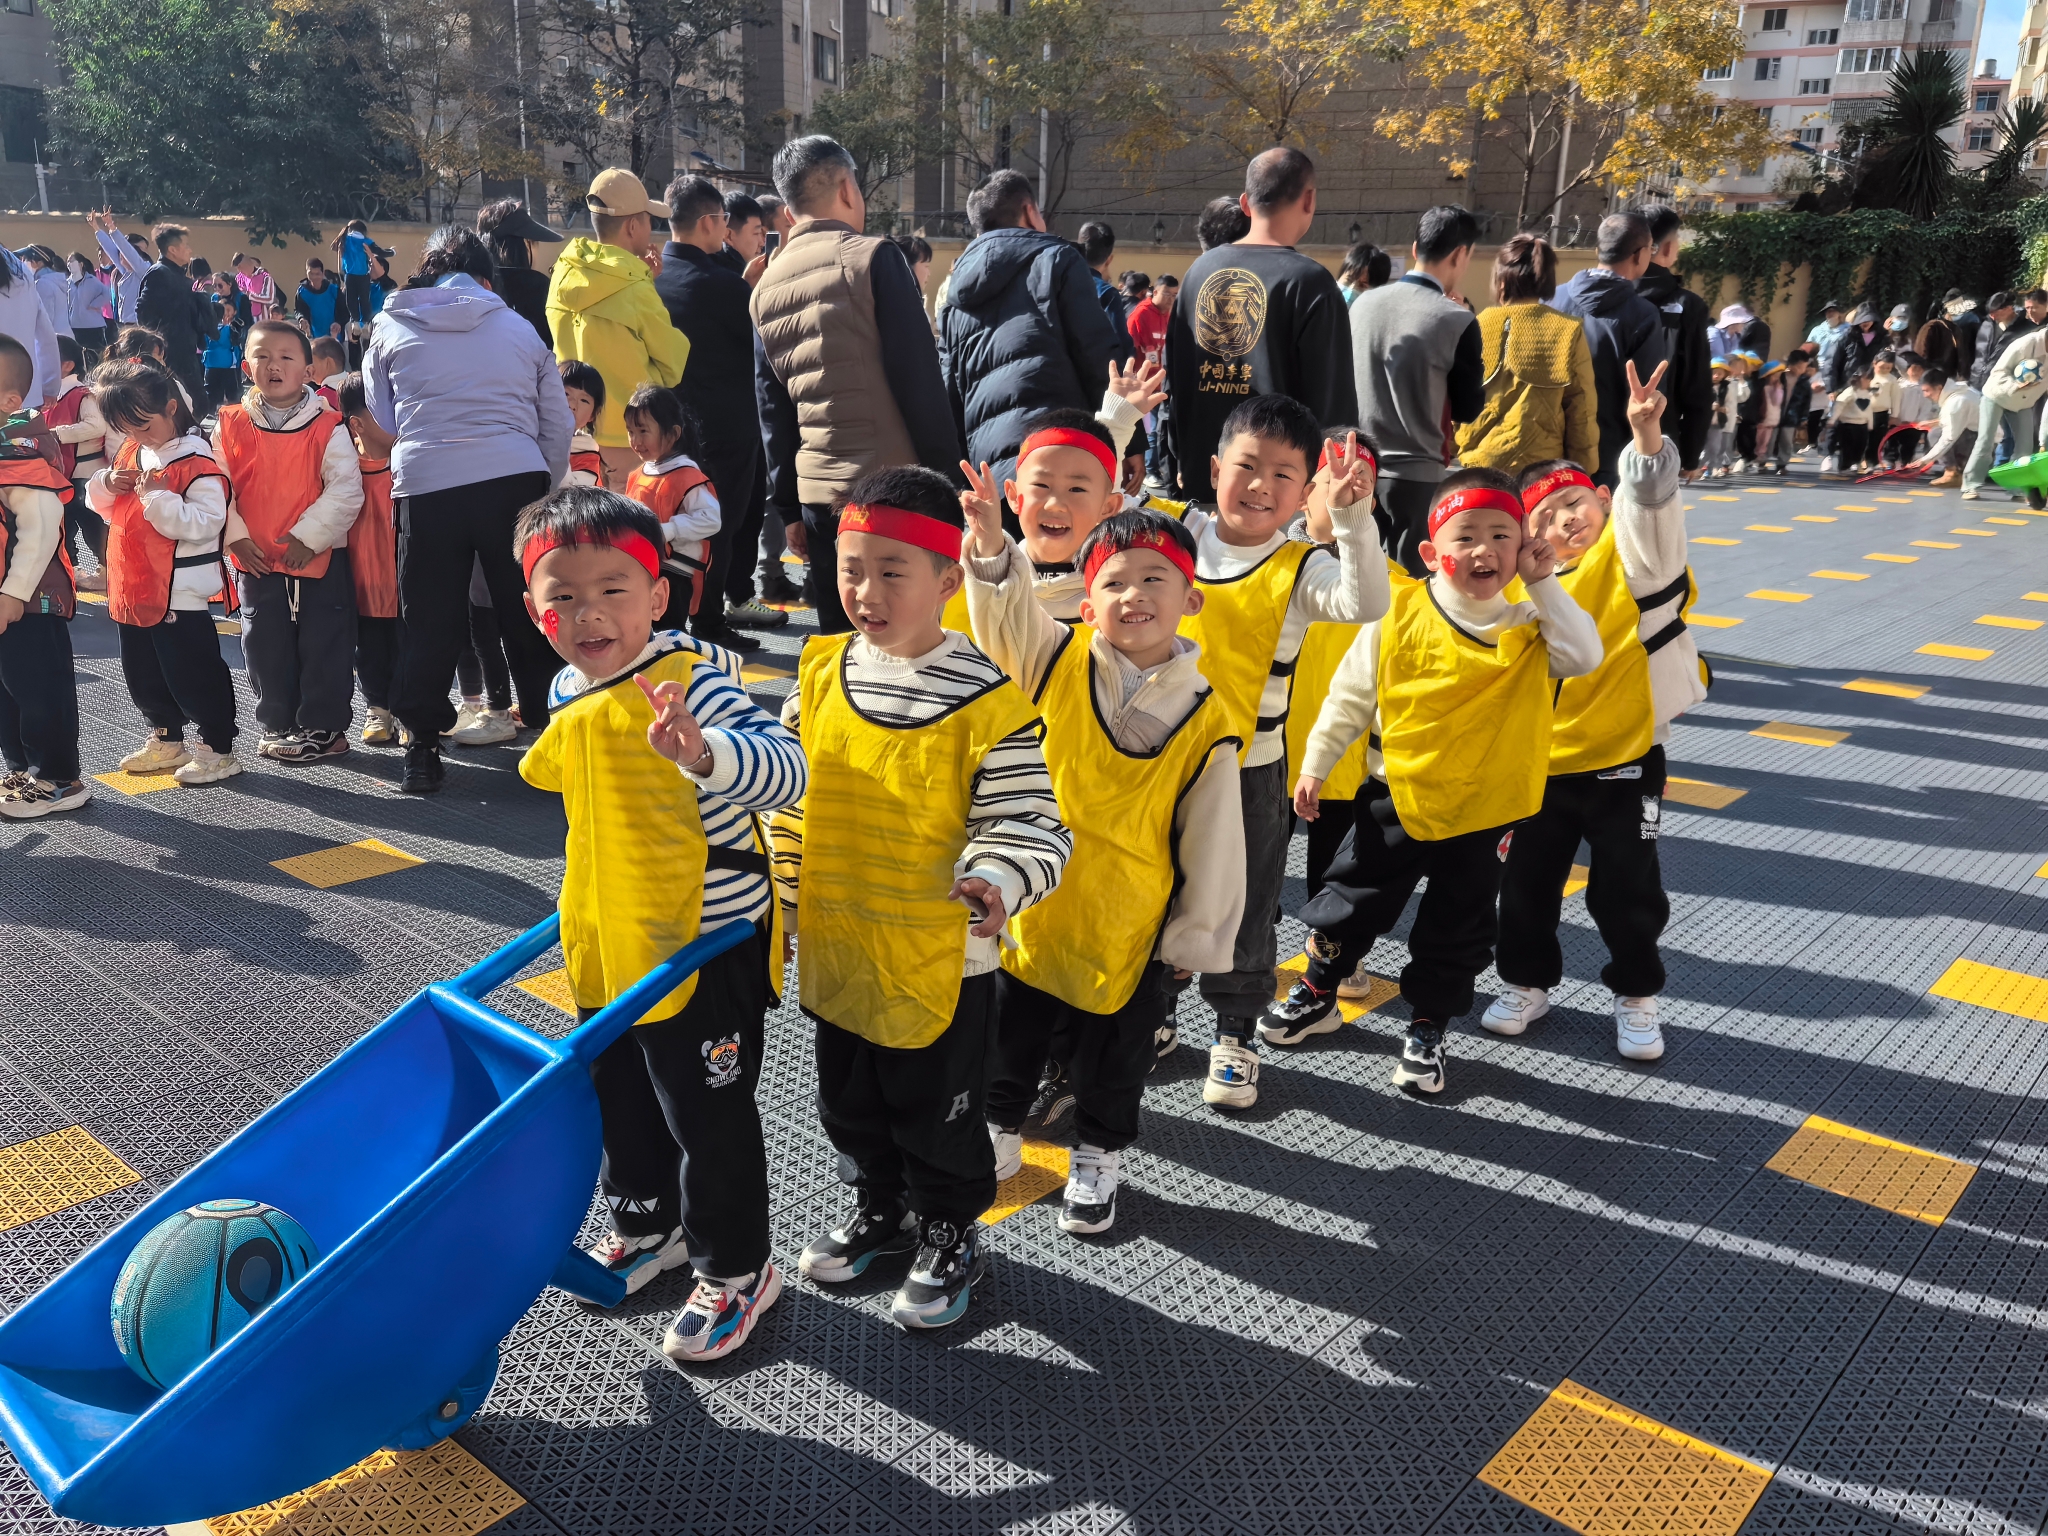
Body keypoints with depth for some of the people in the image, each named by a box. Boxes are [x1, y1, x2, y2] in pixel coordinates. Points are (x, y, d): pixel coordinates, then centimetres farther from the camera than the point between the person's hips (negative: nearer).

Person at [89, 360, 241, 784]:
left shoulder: (196, 462, -17)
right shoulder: (130, 451, 9)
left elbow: (204, 524, -25)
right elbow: (99, 503, 19)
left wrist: (157, 497, -29)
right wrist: (107, 484, -1)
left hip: (180, 593, -9)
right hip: (134, 590, 9)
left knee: (190, 673, -1)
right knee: (142, 672, 19)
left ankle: (218, 749, 12)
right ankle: (166, 739, 35)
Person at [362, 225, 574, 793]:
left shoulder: (391, 330, 14)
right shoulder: (520, 329, 15)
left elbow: (381, 418, 21)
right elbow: (558, 425, 16)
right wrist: (544, 491, 26)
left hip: (427, 486, 0)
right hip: (518, 480, 0)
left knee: (431, 623, 8)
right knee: (529, 616, 9)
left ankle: (422, 749, 11)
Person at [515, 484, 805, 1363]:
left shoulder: (690, 681, -23)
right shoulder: (568, 697, 2)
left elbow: (786, 770, -38)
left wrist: (704, 752, -57)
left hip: (708, 945, -8)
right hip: (609, 944, 8)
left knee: (707, 1112, 6)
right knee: (620, 1096, 24)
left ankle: (735, 1269, 27)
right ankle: (647, 1222, 48)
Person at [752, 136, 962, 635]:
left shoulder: (766, 286, 12)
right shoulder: (873, 257, -5)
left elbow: (771, 408, 15)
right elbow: (920, 378, -10)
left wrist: (788, 508, 19)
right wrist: (946, 476, -5)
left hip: (816, 490, 6)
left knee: (839, 636, 11)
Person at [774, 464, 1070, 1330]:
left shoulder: (989, 696, -18)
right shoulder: (821, 673, -2)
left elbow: (1030, 819, -16)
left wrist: (996, 878, -36)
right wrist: (787, 905, 12)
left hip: (944, 958, -5)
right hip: (836, 950, 6)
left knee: (935, 1113, 14)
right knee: (849, 1104, 23)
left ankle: (950, 1235, 39)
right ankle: (881, 1209, 49)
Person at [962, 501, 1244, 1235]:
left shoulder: (1205, 720, -12)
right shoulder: (1060, 660, -8)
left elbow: (1211, 844, -6)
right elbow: (1004, 609, -24)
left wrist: (1195, 940, -3)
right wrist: (990, 544, -44)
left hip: (1129, 930, -1)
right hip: (1029, 905, 1)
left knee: (1112, 1058, 18)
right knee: (1007, 1040, 20)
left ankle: (1098, 1159, 43)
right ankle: (999, 1134, 46)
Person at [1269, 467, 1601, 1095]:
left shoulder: (1530, 626, -5)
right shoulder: (1400, 614, -10)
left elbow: (1585, 655, -21)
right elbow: (1349, 695, -2)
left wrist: (1543, 584, -20)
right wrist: (1315, 764, 1)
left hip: (1486, 808, 1)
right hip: (1396, 796, 0)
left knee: (1459, 928, 13)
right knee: (1352, 901, 13)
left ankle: (1428, 1027, 33)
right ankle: (1317, 994, 36)